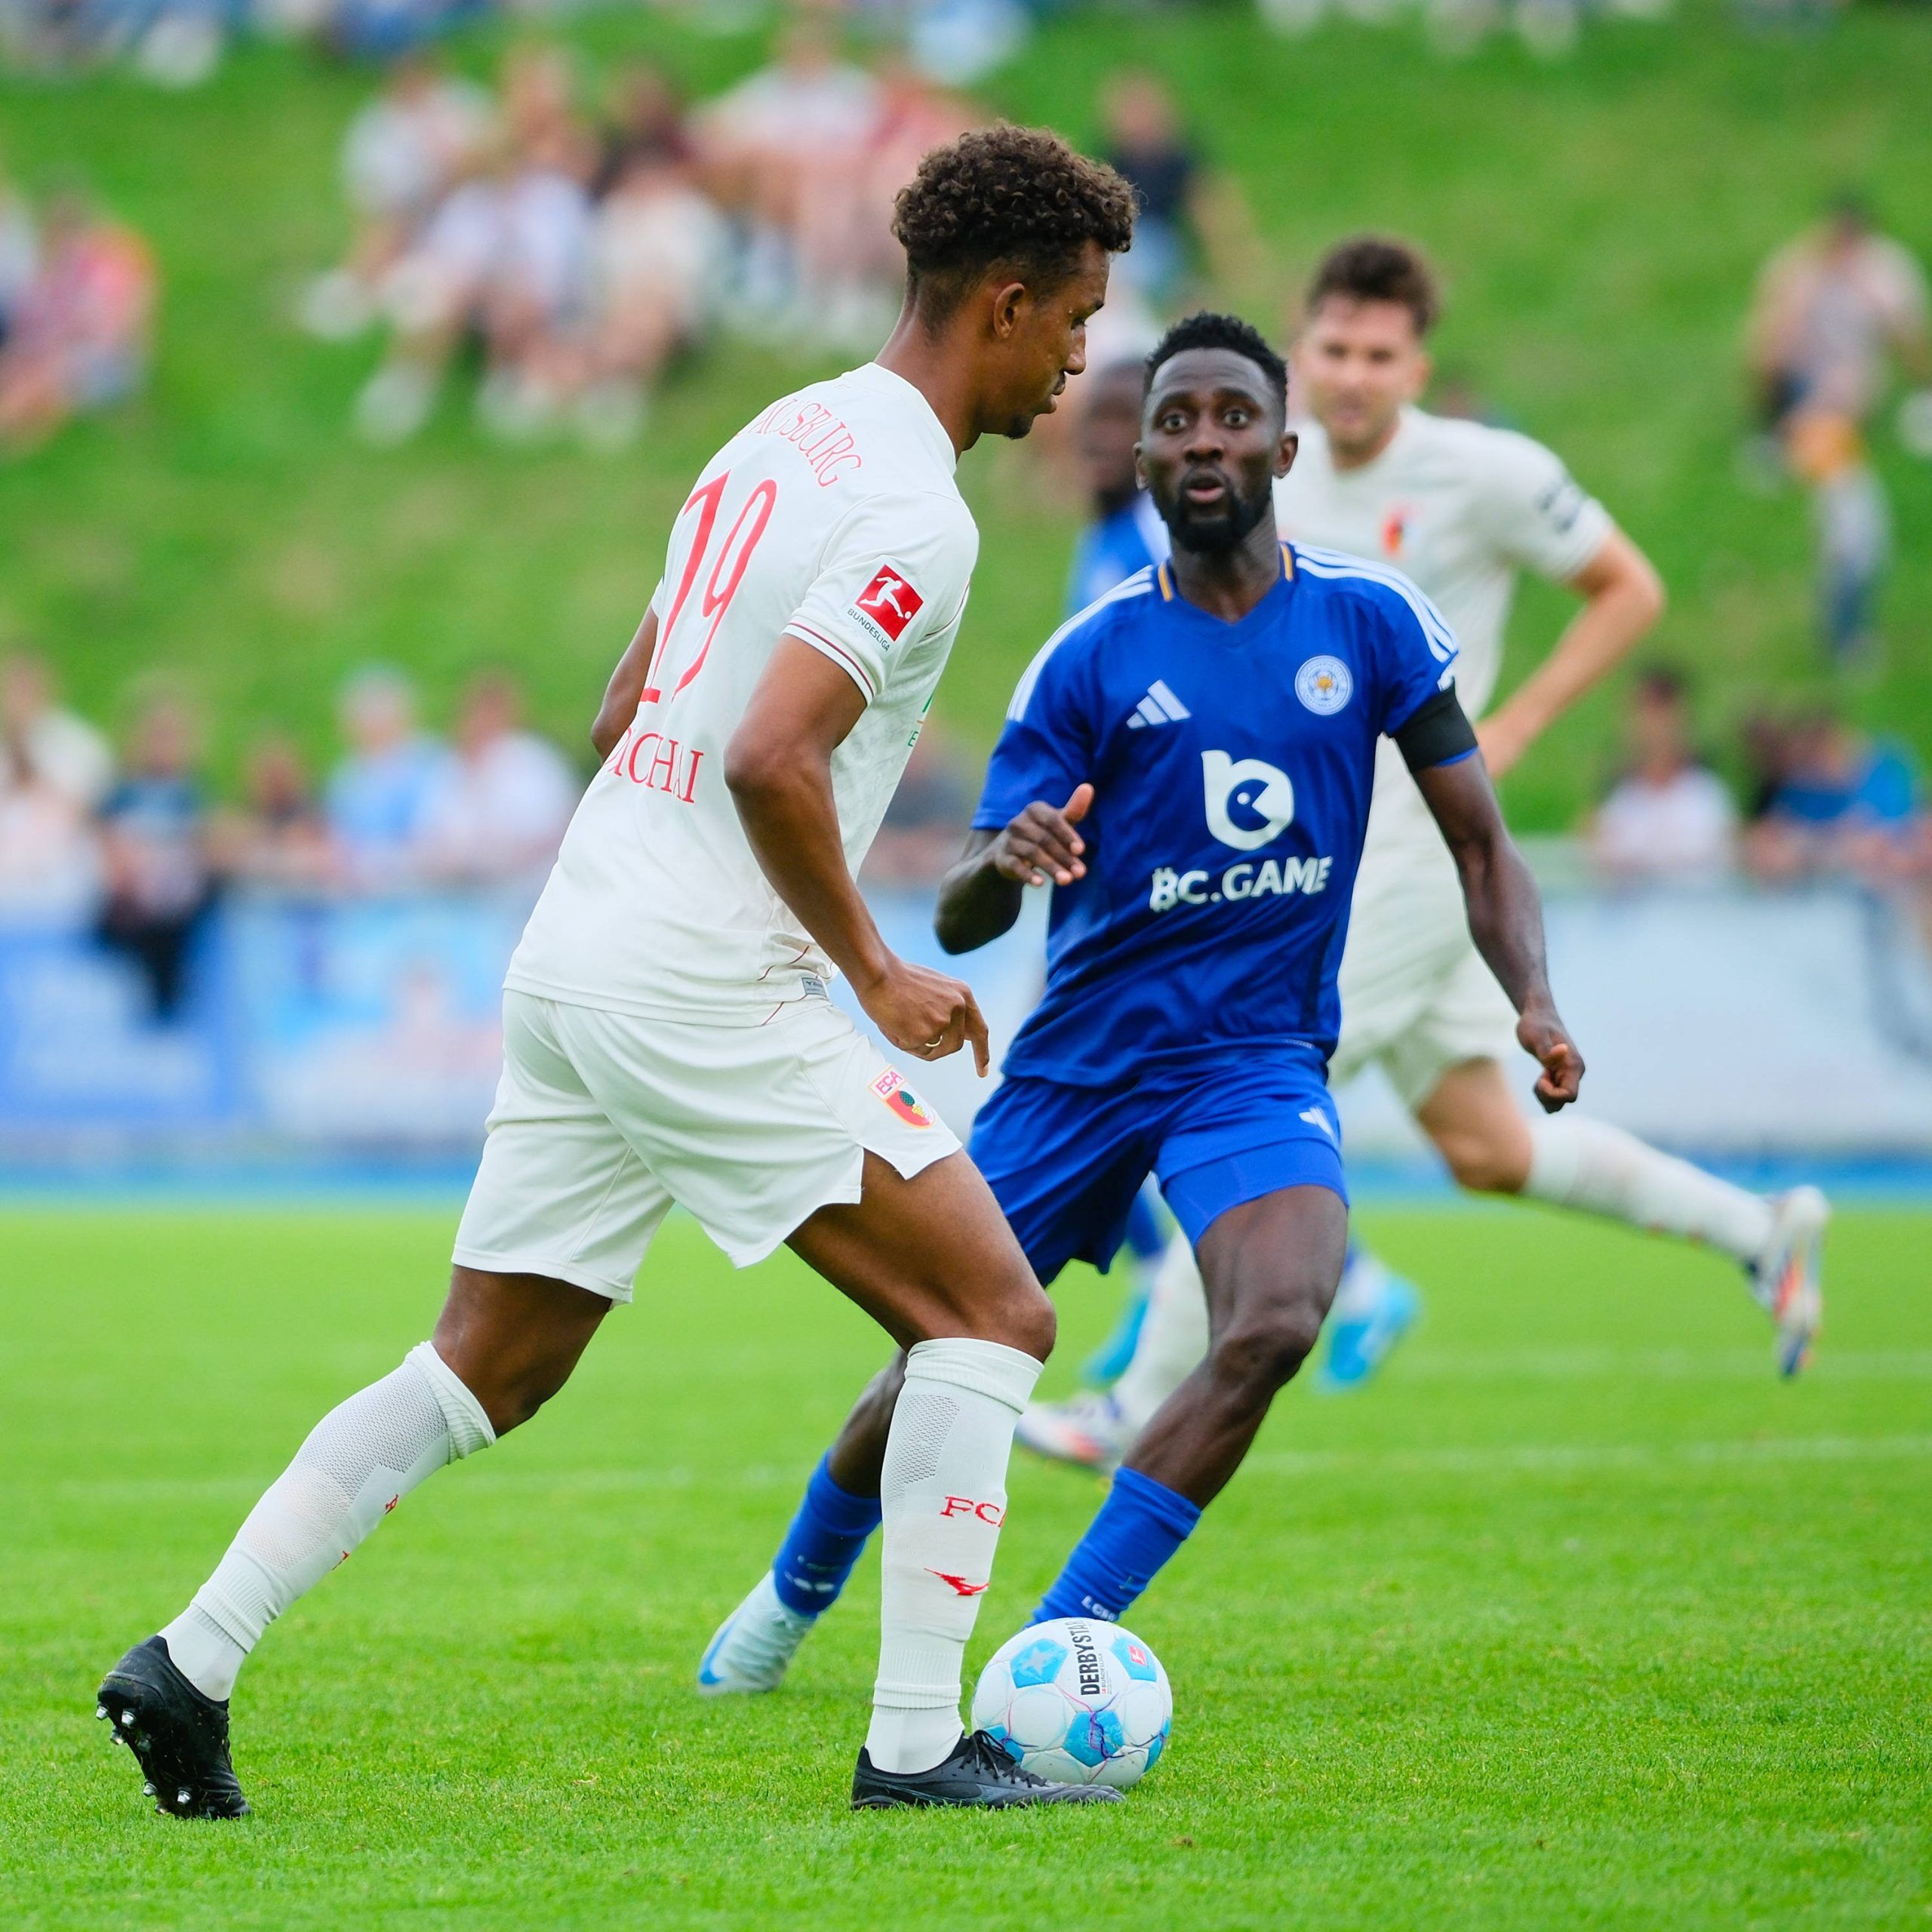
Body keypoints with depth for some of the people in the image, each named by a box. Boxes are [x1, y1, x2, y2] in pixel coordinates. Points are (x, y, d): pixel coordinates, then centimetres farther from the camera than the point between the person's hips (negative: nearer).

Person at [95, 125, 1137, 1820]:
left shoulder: (781, 441, 17)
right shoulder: (911, 512, -13)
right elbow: (770, 759, -25)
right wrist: (877, 974, -13)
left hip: (572, 962, 9)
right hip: (706, 994, -9)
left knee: (484, 1372, 15)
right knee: (993, 1316, -2)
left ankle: (189, 1667, 11)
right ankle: (917, 1744, -4)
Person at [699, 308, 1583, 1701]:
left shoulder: (1370, 622, -2)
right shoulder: (1091, 658, -4)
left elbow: (1481, 843, 5)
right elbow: (961, 921, -7)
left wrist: (1532, 999, -13)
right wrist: (1003, 862, -31)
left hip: (1263, 1057, 0)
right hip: (1083, 1055, 0)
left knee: (1275, 1323, -28)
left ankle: (1056, 1644, -18)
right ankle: (797, 1591, 37)